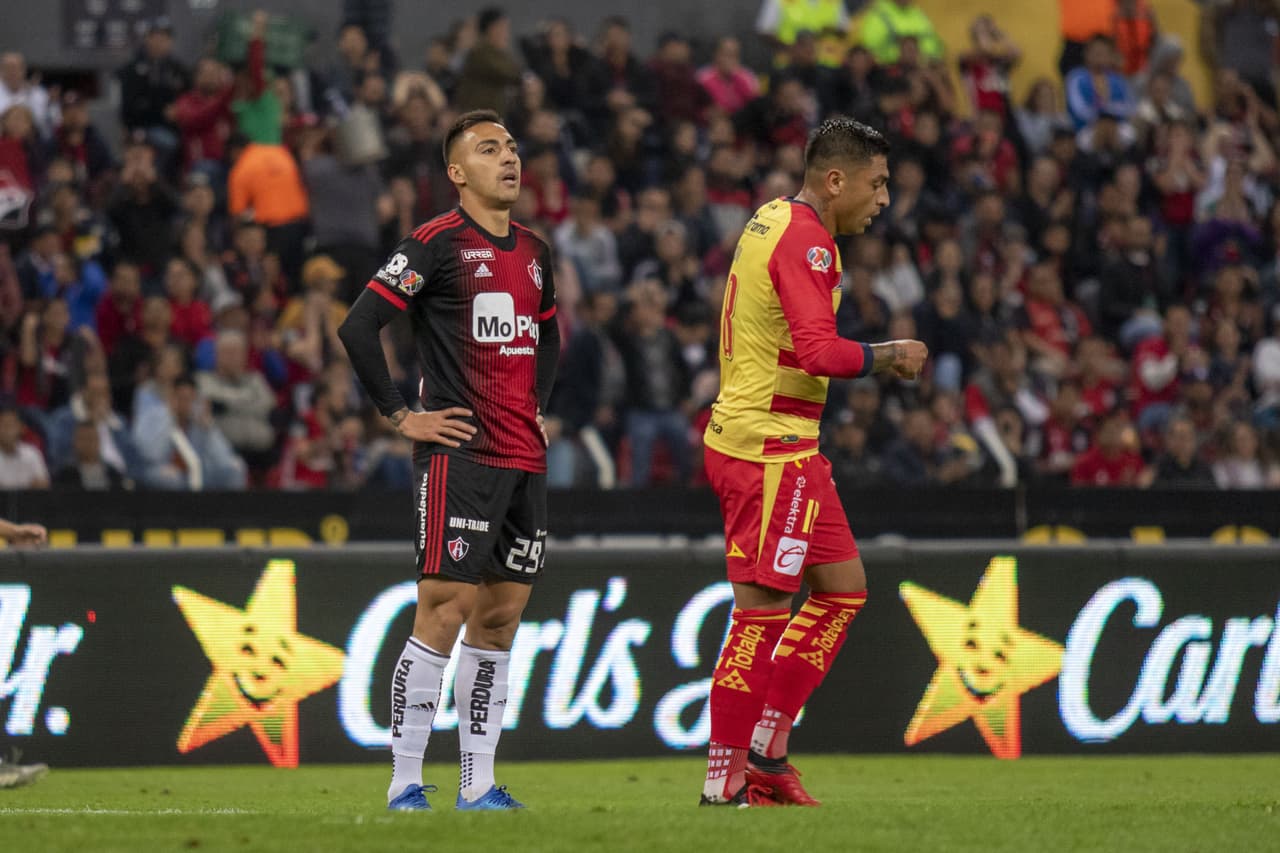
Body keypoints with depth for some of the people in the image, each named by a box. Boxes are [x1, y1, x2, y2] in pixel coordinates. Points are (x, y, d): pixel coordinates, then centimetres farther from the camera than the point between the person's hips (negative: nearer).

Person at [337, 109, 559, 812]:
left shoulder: (534, 252, 16)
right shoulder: (437, 244, -7)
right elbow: (358, 326, -11)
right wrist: (400, 416, -10)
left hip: (524, 459, 7)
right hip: (459, 455, -7)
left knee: (500, 617, 7)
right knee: (444, 613, -10)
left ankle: (478, 785, 12)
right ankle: (404, 785, -7)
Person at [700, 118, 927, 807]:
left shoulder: (773, 224, 16)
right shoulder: (805, 241, -15)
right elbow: (818, 351, -26)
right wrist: (890, 356, -10)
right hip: (771, 448, -10)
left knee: (842, 587, 13)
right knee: (763, 609, -8)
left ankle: (763, 753, 15)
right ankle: (724, 788, -5)